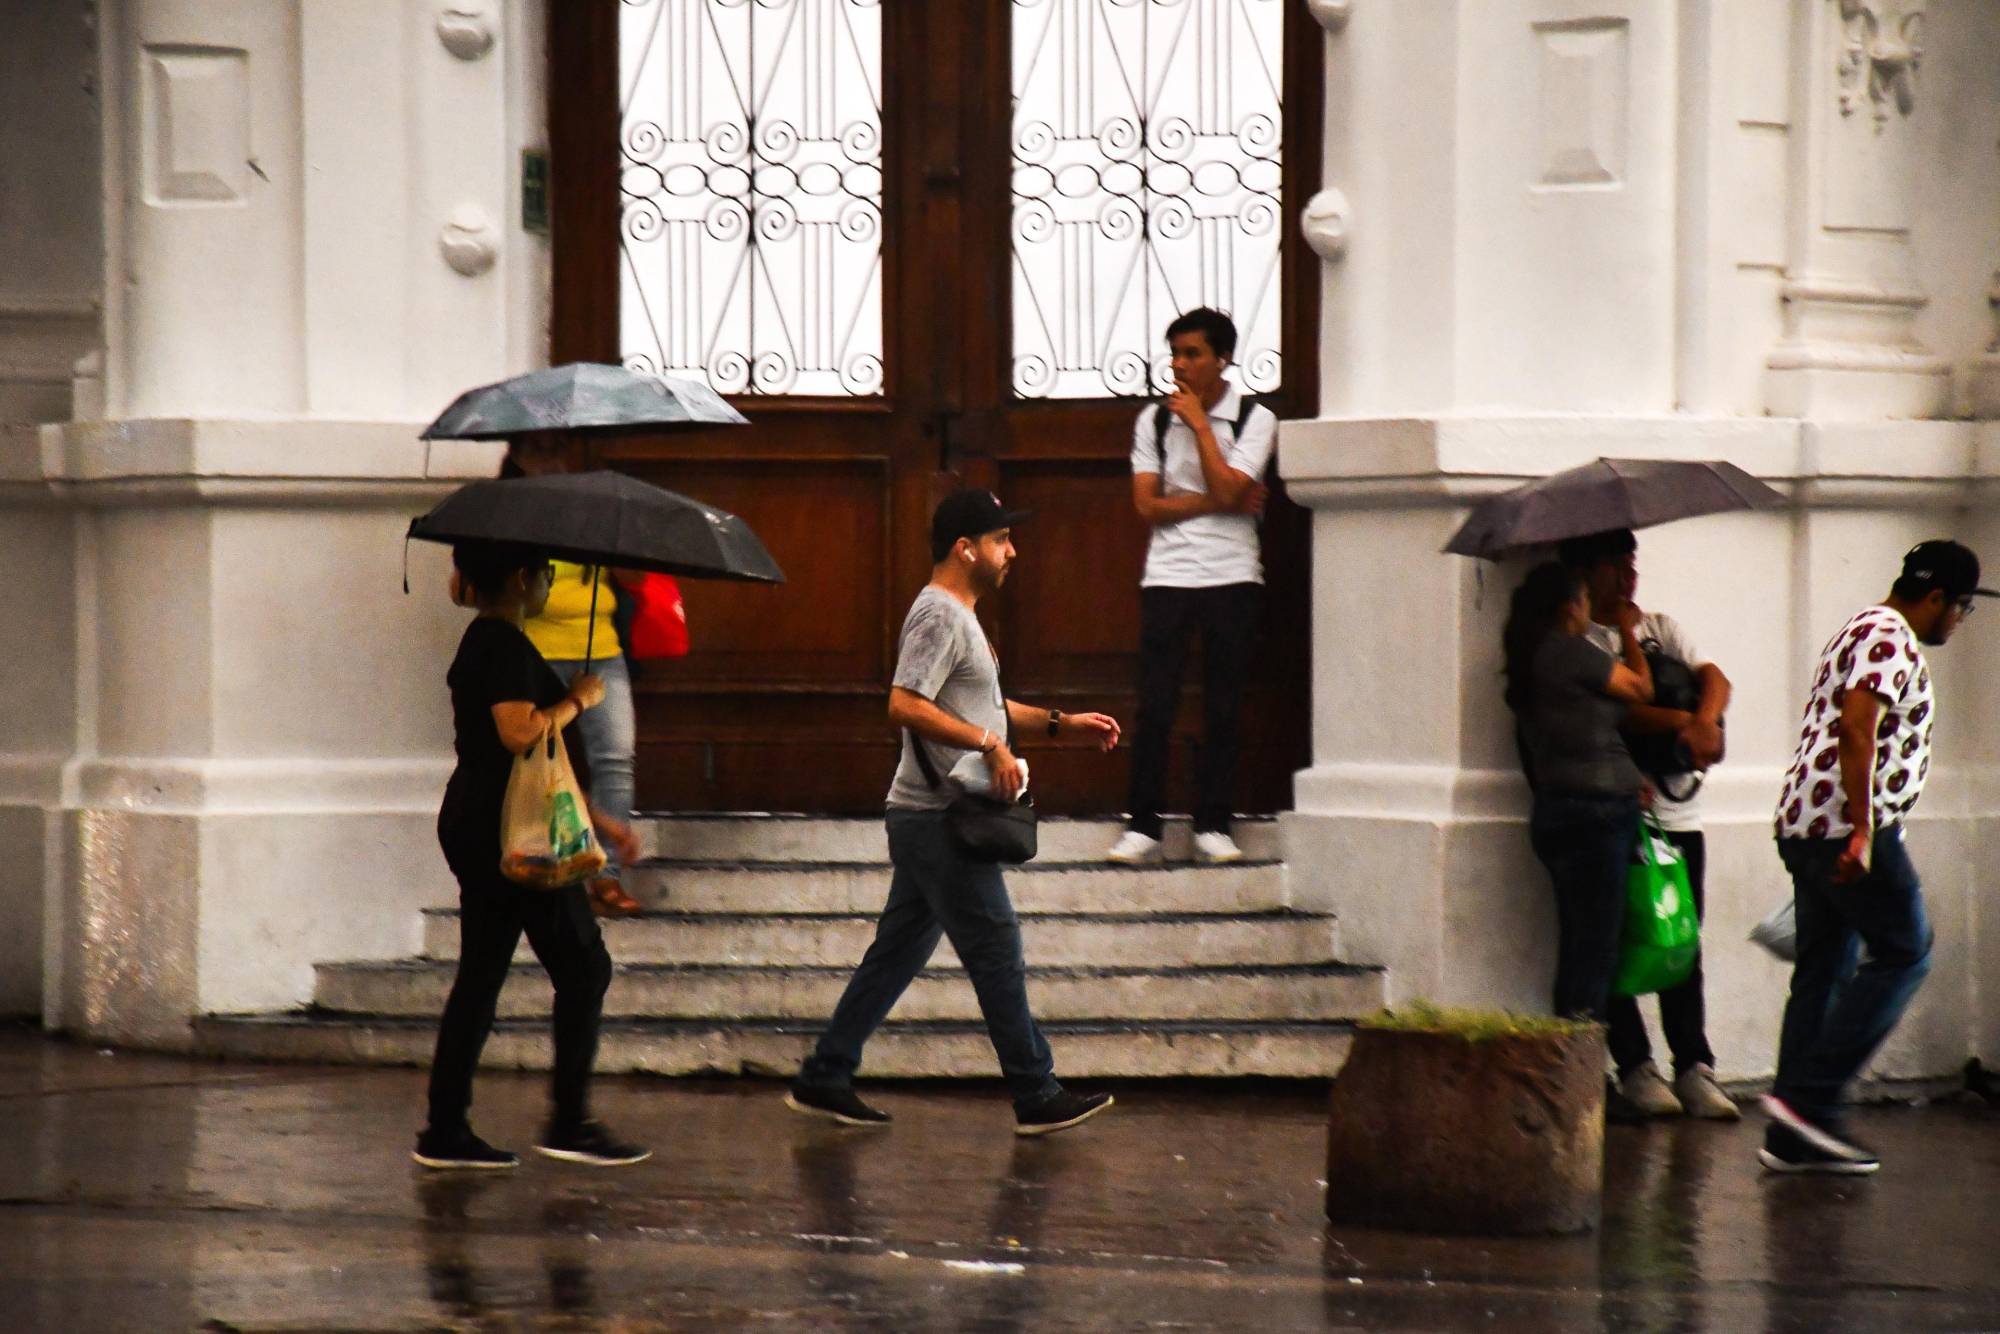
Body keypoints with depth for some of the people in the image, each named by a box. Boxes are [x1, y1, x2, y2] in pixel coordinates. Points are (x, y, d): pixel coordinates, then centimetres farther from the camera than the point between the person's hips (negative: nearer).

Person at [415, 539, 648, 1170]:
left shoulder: (486, 644, 19)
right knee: (582, 967, -3)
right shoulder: (505, 647, -14)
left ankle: (446, 1130, 7)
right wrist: (578, 701, -11)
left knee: (480, 976, 9)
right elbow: (519, 733, -27)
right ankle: (569, 1121, -3)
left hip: (474, 829, 10)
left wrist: (594, 818, 25)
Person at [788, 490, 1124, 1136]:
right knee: (997, 953, -5)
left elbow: (978, 708, 29)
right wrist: (989, 743, -25)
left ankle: (824, 1079, 15)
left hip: (929, 820, 11)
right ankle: (1037, 1097, 0)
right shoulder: (938, 615, -15)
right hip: (940, 817, -11)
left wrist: (1060, 722, 23)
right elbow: (905, 705, -26)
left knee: (898, 950, 12)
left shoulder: (958, 615, 20)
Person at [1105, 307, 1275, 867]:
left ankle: (1212, 826, 8)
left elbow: (1226, 489, -14)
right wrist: (1222, 503, -9)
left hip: (1232, 575, -1)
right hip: (1166, 574, 1)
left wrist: (1199, 422, -10)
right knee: (1154, 705, -4)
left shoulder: (1255, 420, 1)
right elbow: (1148, 504, -2)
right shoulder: (1153, 420, 7)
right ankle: (1142, 827, -1)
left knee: (1223, 708, 1)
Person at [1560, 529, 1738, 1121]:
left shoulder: (1660, 627, 18)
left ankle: (1693, 1067, 5)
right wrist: (1683, 723, -21)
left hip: (1678, 812, 5)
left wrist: (1706, 720, -15)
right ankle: (1635, 1067, 2)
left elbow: (1713, 677, 5)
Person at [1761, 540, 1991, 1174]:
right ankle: (1810, 1097, -11)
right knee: (1903, 954, -5)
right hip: (1845, 828, -11)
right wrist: (1862, 831, -25)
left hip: (1804, 824, 11)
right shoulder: (1890, 639, -11)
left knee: (1822, 973, 9)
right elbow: (1857, 729, -22)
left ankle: (1794, 1134, 8)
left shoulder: (1862, 632, 23)